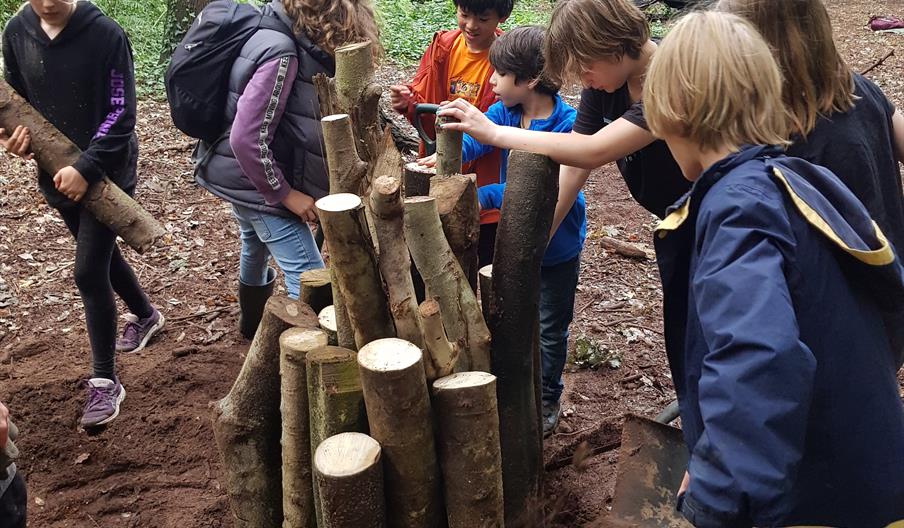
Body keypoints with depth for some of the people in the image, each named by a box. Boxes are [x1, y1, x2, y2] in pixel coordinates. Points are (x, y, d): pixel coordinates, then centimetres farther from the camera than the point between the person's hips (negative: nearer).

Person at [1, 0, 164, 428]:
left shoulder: (106, 35, -18)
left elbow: (121, 112, -18)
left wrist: (86, 168, -27)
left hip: (108, 172, -5)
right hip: (58, 172, 6)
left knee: (89, 272, -8)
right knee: (100, 254, 22)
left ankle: (104, 381, 5)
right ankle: (145, 316, 49)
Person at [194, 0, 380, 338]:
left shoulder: (281, 35, 1)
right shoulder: (282, 55, -27)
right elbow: (247, 140, -29)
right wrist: (285, 194, -20)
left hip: (242, 174, 11)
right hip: (259, 181, -11)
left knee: (256, 249, 32)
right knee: (310, 279, -10)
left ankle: (253, 323, 56)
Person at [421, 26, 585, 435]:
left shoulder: (567, 126, -27)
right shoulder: (505, 112, -8)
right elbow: (474, 136, -25)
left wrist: (486, 195, -39)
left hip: (556, 245, -5)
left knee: (549, 329, 13)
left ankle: (547, 399, 34)